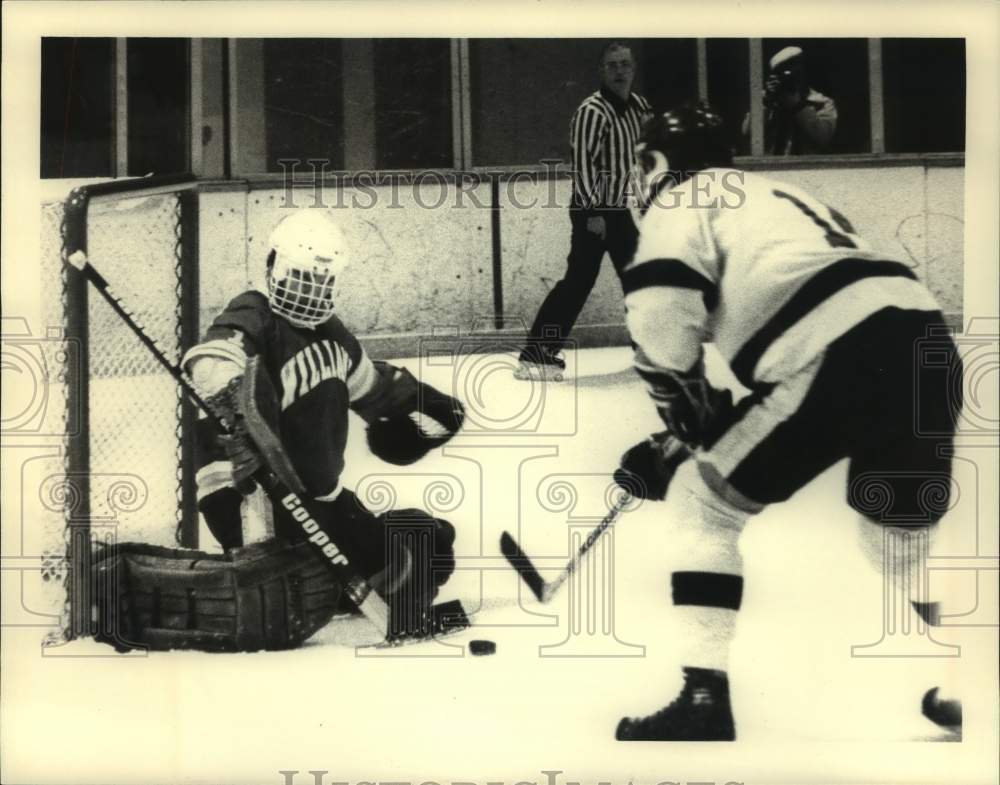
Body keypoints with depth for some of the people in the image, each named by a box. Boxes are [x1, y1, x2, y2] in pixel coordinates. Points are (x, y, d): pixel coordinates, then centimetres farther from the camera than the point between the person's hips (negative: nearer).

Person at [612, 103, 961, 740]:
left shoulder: (682, 199, 11)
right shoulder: (772, 194, 35)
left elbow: (661, 325, -4)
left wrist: (691, 428, 9)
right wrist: (713, 420, 34)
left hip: (845, 359, -8)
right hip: (928, 341, 8)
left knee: (703, 501, 7)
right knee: (900, 540, 28)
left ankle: (705, 702, 3)